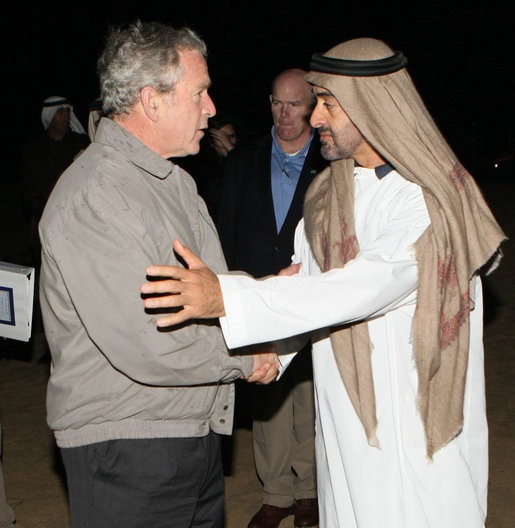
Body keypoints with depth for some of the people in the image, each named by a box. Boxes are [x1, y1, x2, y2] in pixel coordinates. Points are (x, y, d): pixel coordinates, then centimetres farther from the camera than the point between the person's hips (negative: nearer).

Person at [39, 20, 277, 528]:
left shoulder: (173, 179, 13)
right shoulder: (94, 196, -21)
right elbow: (149, 347, -26)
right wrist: (248, 356, -12)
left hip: (196, 429, 9)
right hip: (127, 452, -9)